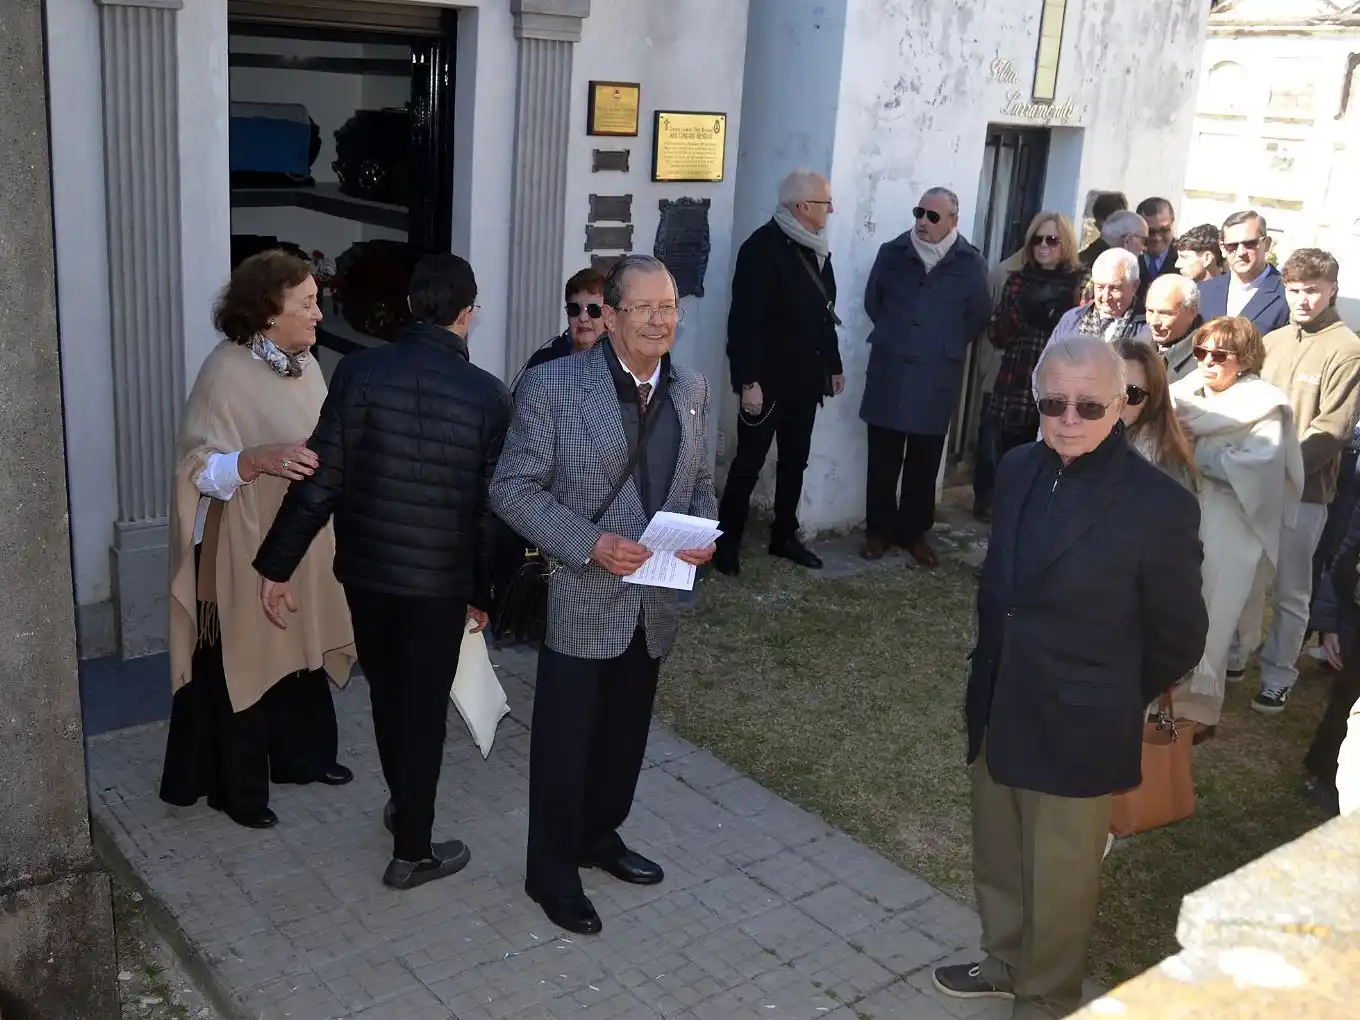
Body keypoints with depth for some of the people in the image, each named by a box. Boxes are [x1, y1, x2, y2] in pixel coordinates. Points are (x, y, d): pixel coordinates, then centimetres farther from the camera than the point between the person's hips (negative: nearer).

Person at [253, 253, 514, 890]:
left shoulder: (360, 371, -10)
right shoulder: (487, 394, -11)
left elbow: (321, 479, -11)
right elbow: (491, 506, -6)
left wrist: (277, 565, -4)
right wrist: (483, 590, 6)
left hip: (365, 566, 3)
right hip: (441, 577, -2)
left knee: (386, 692, 22)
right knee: (423, 708, 9)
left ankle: (403, 804, 43)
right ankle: (413, 852, 20)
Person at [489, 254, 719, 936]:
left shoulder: (690, 389, 4)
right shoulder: (554, 385, -14)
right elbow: (512, 489, -12)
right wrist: (589, 543, -23)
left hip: (655, 604, 6)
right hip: (582, 603, -5)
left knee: (626, 735, 21)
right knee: (565, 741, 9)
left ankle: (600, 837, 44)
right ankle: (551, 873, 28)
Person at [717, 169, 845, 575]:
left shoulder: (817, 249, 9)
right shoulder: (763, 247, -15)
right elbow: (744, 319, -19)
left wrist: (833, 365, 17)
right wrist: (748, 380, -22)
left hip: (805, 379, 8)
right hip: (768, 380, -7)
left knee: (795, 461, 14)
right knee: (749, 463, 1)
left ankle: (784, 536, 27)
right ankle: (727, 540, 13)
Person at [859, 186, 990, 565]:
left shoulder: (971, 263, -3)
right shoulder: (892, 252, 2)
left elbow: (978, 315, 7)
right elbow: (872, 300, 14)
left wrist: (948, 345, 9)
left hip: (937, 376, -1)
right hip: (889, 370, 1)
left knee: (924, 461, 8)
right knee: (883, 457, 6)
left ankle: (915, 531, 21)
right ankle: (879, 529, 17)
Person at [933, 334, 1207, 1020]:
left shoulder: (1159, 505, -18)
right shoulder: (1017, 470, -1)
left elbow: (1178, 638, -8)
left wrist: (1113, 699, 2)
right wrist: (988, 681, 11)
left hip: (1076, 730, -5)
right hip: (998, 712, 6)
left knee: (1060, 880, 13)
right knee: (997, 859, 23)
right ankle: (1005, 963, 47)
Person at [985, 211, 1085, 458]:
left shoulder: (1080, 283, 3)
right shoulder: (1018, 281, 12)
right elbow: (995, 336, 7)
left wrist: (1054, 315, -17)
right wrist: (1021, 310, -10)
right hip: (1014, 393, 3)